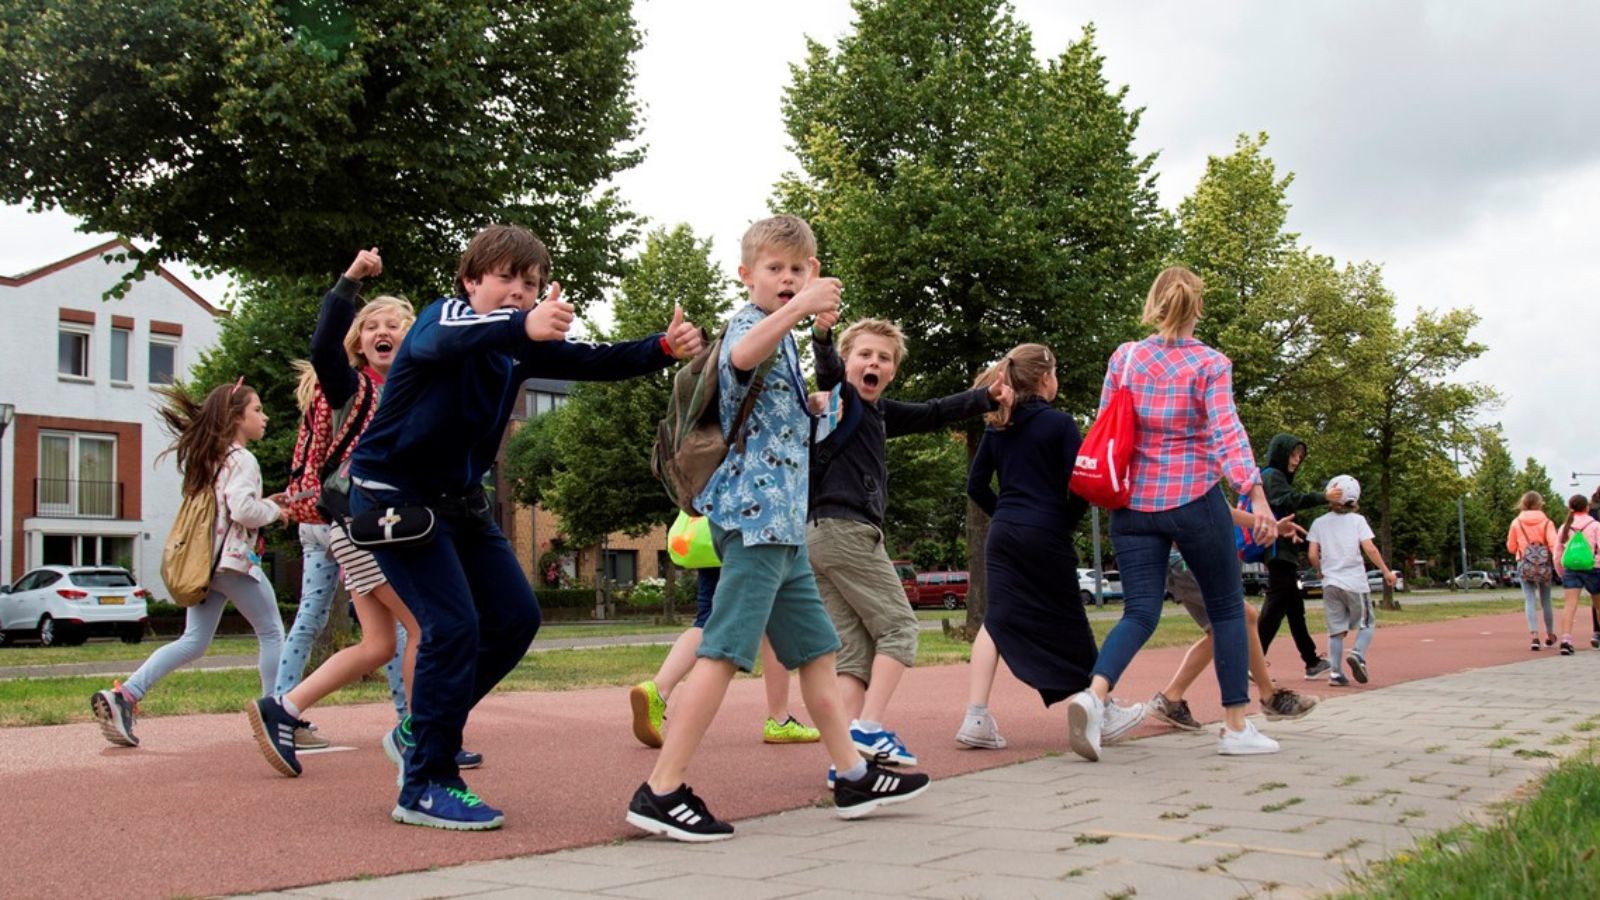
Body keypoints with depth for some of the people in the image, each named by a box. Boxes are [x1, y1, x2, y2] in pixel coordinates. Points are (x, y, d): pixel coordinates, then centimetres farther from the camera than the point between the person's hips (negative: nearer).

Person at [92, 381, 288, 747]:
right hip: (233, 559, -8)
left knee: (194, 642, 8)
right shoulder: (242, 459, -11)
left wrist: (264, 503, 17)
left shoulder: (208, 457, 17)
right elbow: (242, 510, -23)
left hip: (203, 560, 8)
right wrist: (274, 512, -5)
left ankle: (124, 696, -6)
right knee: (271, 634, 6)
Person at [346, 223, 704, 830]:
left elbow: (593, 362, -6)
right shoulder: (444, 316, -17)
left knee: (515, 620, 6)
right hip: (394, 494, -8)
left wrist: (664, 348, -25)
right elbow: (447, 341, -42)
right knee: (453, 627, -16)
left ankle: (424, 731, 22)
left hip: (461, 499, 8)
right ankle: (425, 787, -6)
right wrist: (523, 326, -62)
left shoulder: (523, 344, 4)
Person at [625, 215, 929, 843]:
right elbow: (742, 355, -37)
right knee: (725, 651, -12)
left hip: (781, 520, 10)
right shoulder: (748, 324, -8)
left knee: (816, 649, 13)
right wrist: (798, 309, -49)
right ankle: (660, 793, -11)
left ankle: (853, 778, 22)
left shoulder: (781, 336, 21)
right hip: (756, 514, -10)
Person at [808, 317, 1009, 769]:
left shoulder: (879, 411, 22)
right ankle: (869, 727, -9)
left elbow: (933, 414, 29)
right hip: (846, 528, -9)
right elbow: (827, 367, -25)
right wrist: (821, 334, -45)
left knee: (853, 646, 4)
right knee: (897, 626, -2)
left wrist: (987, 397, 24)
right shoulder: (842, 398, -3)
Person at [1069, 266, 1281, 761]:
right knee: (1227, 608, 12)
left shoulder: (1124, 358, 4)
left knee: (1140, 611, 4)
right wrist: (1256, 494, -22)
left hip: (1134, 503, 3)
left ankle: (1094, 693, -23)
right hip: (1195, 499, -3)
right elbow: (1226, 431, -17)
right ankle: (1237, 726, 14)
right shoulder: (1211, 364, -5)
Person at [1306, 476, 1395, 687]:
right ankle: (1358, 654, -16)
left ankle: (1336, 673, -2)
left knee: (1336, 629, 7)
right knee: (1366, 624, 11)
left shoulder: (1319, 523, 6)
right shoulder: (1357, 520, -1)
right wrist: (1386, 571, -1)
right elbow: (1369, 549, -9)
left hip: (1331, 583, 3)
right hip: (1355, 582, -3)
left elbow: (1313, 555, 3)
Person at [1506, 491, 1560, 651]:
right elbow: (1553, 543, -14)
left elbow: (1511, 547, 6)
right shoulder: (1546, 522, -2)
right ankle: (1550, 634, 29)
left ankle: (1533, 635, -19)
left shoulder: (1516, 523, 0)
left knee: (1530, 601, -3)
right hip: (1544, 565, 0)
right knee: (1546, 601, 14)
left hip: (1525, 565, 0)